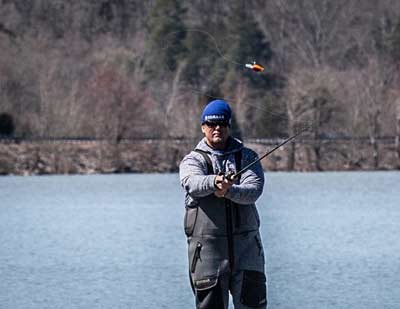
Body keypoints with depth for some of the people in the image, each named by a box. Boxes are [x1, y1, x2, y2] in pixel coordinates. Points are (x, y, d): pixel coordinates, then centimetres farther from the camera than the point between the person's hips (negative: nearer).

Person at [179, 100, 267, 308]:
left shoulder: (246, 157, 10)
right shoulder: (193, 160, 5)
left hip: (246, 244, 1)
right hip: (206, 244, -1)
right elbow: (193, 183, -19)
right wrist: (215, 181, -41)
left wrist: (229, 191, -26)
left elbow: (254, 190, -7)